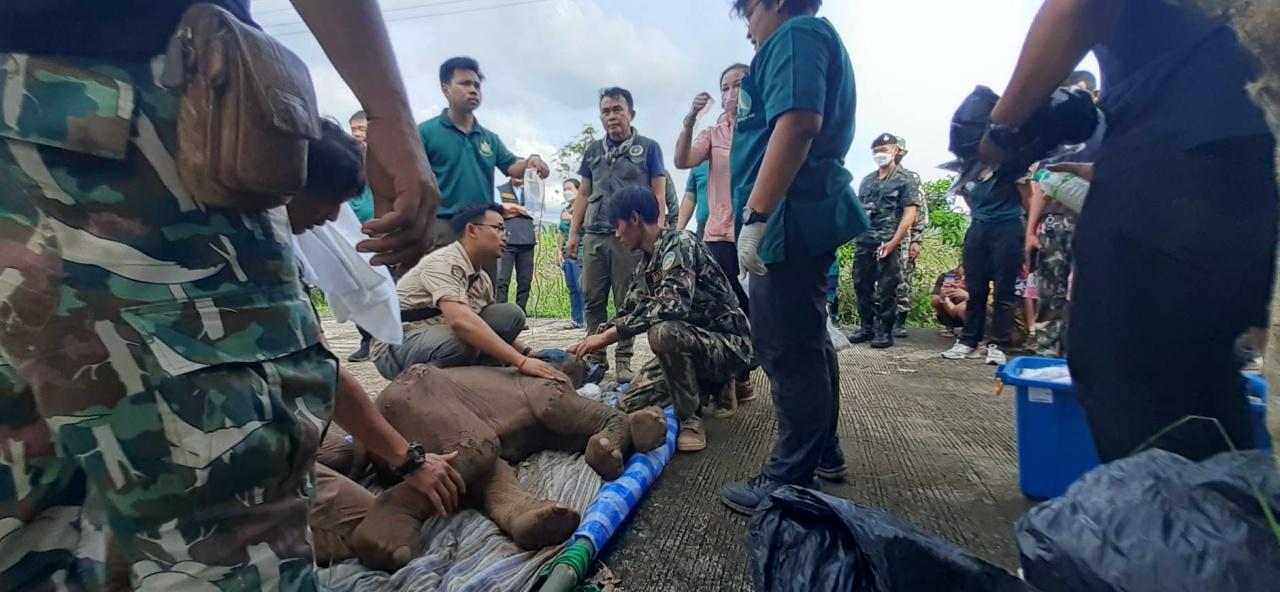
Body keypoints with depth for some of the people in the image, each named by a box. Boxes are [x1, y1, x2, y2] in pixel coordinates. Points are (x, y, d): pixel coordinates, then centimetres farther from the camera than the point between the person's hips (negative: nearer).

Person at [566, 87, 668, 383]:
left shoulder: (648, 148, 6)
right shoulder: (593, 150, 17)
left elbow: (658, 194, 2)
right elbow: (583, 194, 17)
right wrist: (573, 233, 9)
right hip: (594, 236, 4)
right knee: (593, 300, 4)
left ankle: (623, 361, 10)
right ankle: (596, 357, 15)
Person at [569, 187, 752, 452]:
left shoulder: (679, 243, -20)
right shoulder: (646, 263, 7)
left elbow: (672, 306, -34)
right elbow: (628, 311, 17)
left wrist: (607, 336, -29)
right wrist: (589, 343, 11)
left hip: (729, 343, -9)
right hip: (688, 342, 9)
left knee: (663, 332, -36)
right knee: (629, 404, 0)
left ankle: (690, 419, -14)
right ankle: (712, 385, 15)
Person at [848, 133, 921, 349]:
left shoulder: (906, 180, 2)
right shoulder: (867, 180, 18)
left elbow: (909, 214, -6)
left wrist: (893, 242, -15)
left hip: (889, 241, -5)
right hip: (864, 241, 5)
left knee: (886, 288, -3)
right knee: (861, 285, 6)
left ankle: (885, 331, 5)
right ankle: (867, 327, 17)